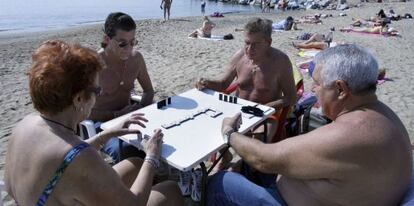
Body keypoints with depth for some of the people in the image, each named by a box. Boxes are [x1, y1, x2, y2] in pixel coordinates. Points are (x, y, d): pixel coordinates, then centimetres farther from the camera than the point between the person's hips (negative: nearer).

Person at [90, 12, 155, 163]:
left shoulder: (136, 58, -3)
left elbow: (149, 91, 10)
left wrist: (140, 107, -10)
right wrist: (117, 115, -22)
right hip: (102, 123, -4)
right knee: (122, 150, -33)